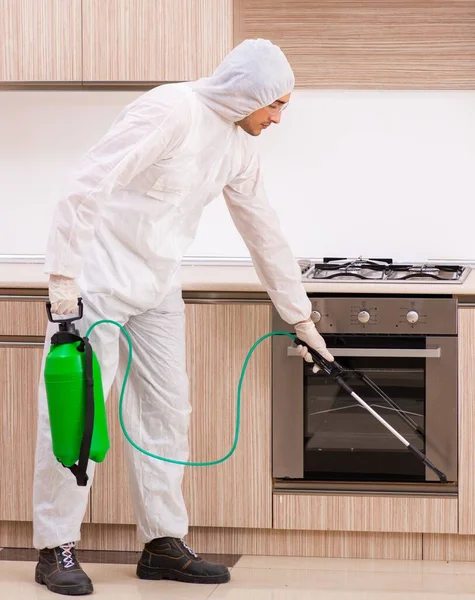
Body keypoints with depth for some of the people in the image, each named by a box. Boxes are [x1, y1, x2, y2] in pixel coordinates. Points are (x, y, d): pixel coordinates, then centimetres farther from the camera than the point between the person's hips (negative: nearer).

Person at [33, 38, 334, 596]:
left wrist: (301, 318, 20)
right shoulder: (171, 110, -19)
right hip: (98, 278, -8)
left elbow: (265, 233, 16)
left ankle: (163, 543, 15)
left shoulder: (238, 147, 7)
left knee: (166, 408, 7)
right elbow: (89, 185, -24)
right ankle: (56, 548, 2)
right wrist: (63, 277, -28)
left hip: (157, 288, 8)